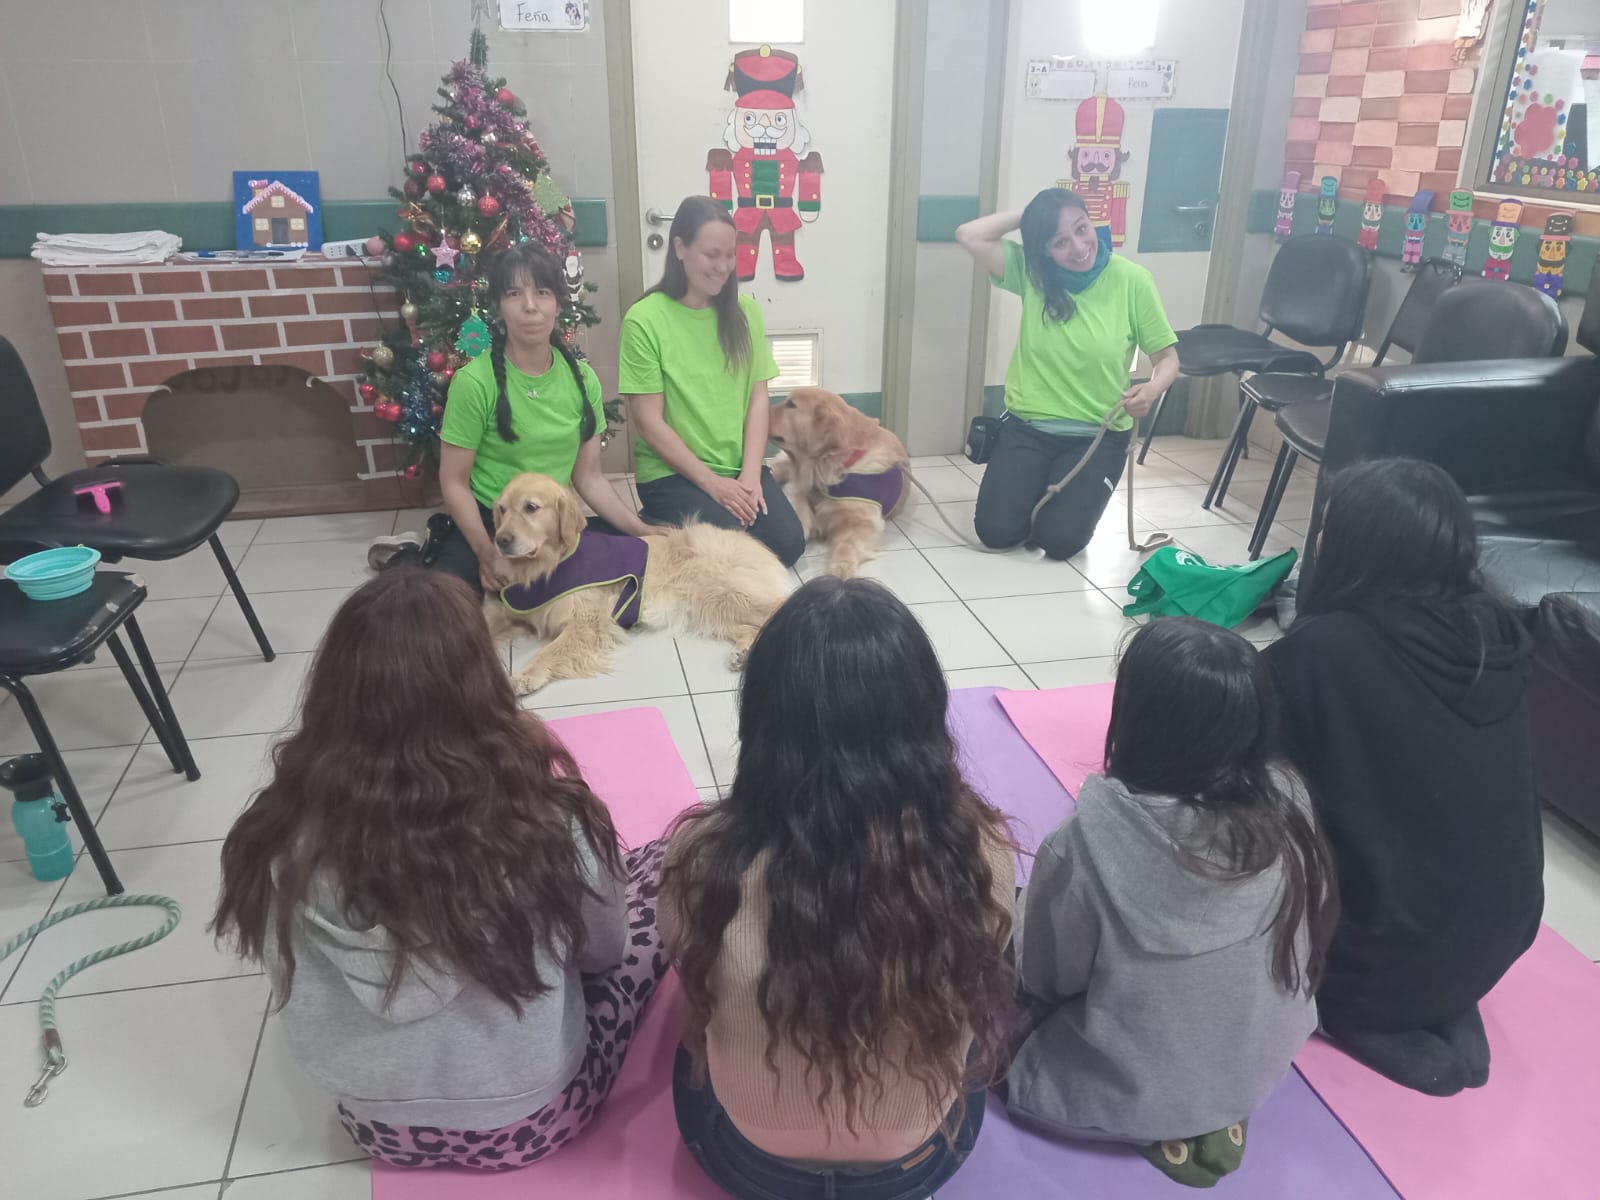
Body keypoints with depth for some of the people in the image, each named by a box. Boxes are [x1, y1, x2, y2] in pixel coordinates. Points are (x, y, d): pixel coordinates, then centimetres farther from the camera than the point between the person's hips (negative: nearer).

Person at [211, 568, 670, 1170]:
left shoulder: (284, 834, -23)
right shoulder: (542, 812, -31)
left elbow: (295, 993, -5)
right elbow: (605, 952, -10)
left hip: (381, 1128, 4)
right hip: (531, 1120, -3)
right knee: (666, 863, 11)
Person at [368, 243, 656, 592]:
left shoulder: (582, 378, 1)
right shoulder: (475, 381, -14)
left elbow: (589, 478, 4)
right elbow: (454, 483, -10)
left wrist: (643, 532, -7)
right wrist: (488, 554, -20)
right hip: (487, 526, -6)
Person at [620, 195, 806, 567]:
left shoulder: (744, 311, 5)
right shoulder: (645, 319, -11)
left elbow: (758, 399, 3)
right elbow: (649, 421, -12)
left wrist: (749, 474, -11)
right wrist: (712, 483, -15)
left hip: (738, 467, 5)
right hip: (671, 472, -5)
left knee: (788, 542, -14)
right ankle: (661, 529, 5)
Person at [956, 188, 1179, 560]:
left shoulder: (1132, 281, -9)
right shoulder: (1031, 271, -4)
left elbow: (1167, 357, -4)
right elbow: (970, 236, -14)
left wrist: (1152, 389, -25)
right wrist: (1028, 215, -11)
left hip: (1099, 435, -1)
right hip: (1027, 426, 2)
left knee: (1059, 539, -17)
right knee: (996, 530, -13)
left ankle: (1071, 497, 18)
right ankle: (1037, 491, 21)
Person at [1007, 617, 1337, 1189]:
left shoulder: (1087, 842, -34)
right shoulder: (1287, 803, -19)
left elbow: (1047, 980, -16)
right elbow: (1306, 949, -2)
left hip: (1130, 1092, -5)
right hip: (1262, 1068, 5)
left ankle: (1161, 1123, 6)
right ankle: (1214, 1114, 13)